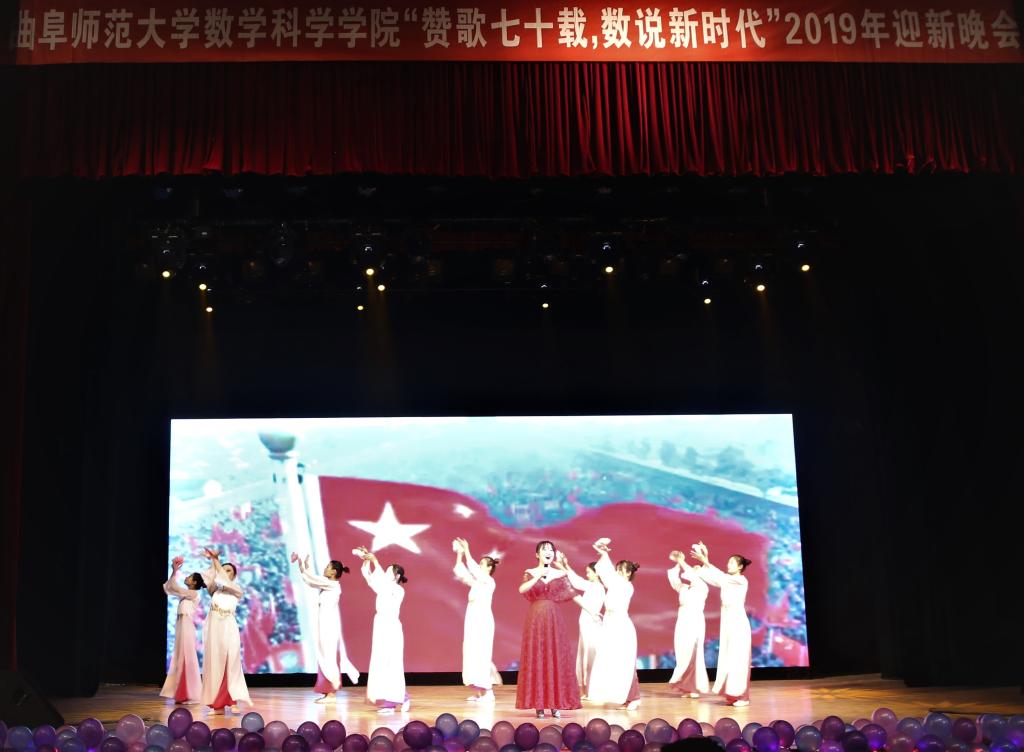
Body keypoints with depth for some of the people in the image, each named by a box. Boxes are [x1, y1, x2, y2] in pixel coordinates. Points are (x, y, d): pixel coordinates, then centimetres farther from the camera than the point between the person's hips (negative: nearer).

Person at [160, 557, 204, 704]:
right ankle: (183, 694, 11)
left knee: (188, 659, -8)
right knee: (180, 660, 8)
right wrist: (173, 572, 12)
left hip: (187, 627, -9)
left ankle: (192, 695, -6)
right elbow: (168, 588, 19)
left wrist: (175, 572, -5)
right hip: (181, 626, 9)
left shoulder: (194, 594, -6)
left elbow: (174, 588, -13)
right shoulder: (185, 594, 18)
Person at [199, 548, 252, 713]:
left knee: (231, 664, -5)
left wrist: (216, 560, -9)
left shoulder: (237, 590, 11)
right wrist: (212, 561, -19)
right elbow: (209, 578, -6)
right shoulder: (214, 589, 15)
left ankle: (232, 700, -4)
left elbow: (225, 581, -8)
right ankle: (217, 704, -1)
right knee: (214, 663, -2)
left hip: (229, 628, -2)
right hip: (213, 627, 2)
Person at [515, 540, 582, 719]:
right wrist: (539, 575, -26)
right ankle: (539, 705, 1)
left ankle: (556, 705, 3)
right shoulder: (530, 573, 3)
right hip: (535, 619, -1)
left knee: (556, 659, -2)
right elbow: (522, 589, -16)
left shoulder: (561, 574, 7)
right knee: (536, 660, -2)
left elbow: (572, 594, 5)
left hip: (554, 619, 1)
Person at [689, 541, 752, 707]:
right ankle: (733, 695, 10)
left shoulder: (741, 580, -8)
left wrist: (705, 562, -29)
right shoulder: (727, 581, 13)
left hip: (738, 623, -7)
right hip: (727, 623, 7)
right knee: (728, 659, 6)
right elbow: (708, 578, 4)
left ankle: (743, 696, -3)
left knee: (738, 659, -7)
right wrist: (704, 560, -6)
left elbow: (721, 576, -22)